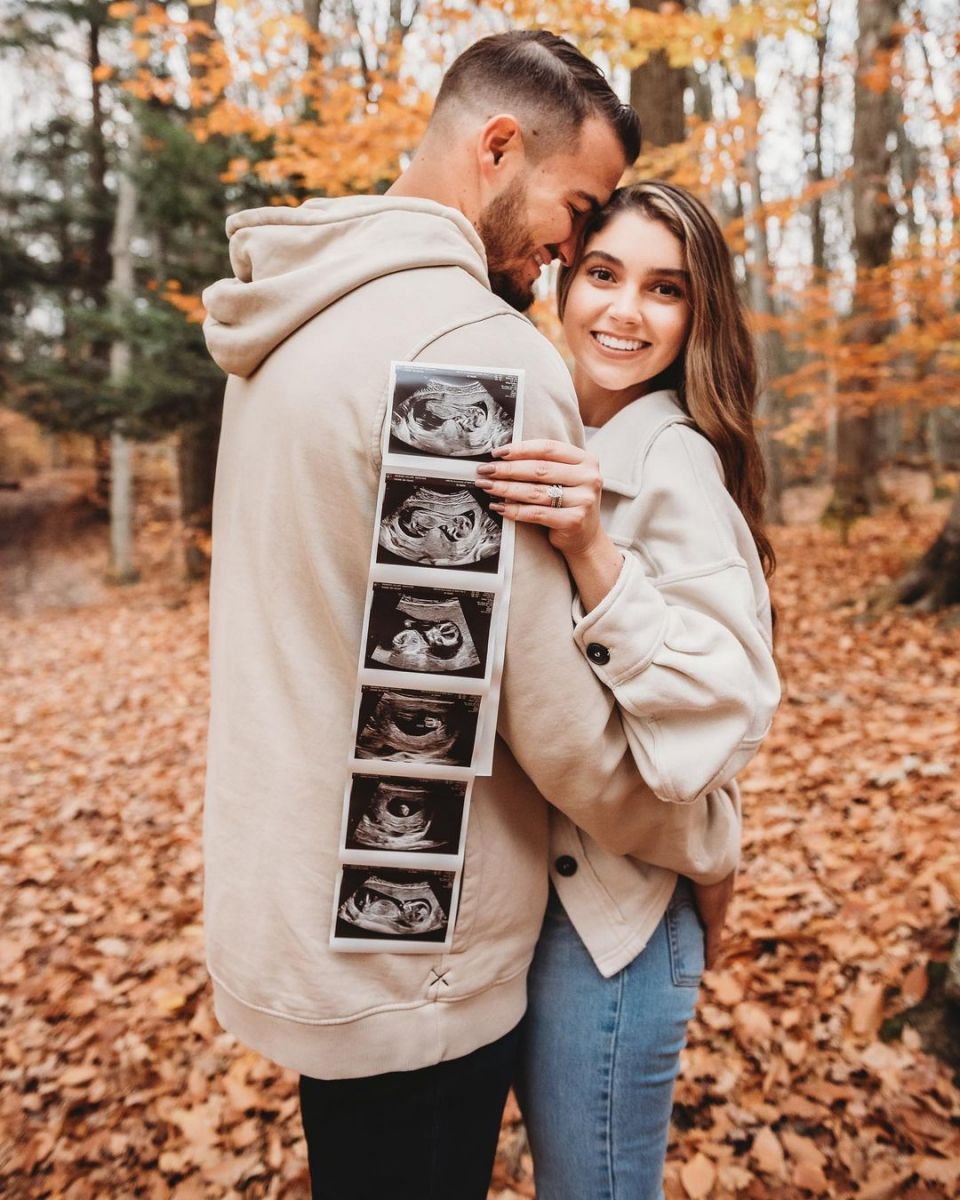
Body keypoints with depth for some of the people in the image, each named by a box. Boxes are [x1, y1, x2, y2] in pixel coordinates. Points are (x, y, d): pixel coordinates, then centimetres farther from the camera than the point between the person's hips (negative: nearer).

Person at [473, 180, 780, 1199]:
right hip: (526, 876, 8)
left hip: (612, 907, -8)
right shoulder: (558, 448, 6)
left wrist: (592, 551, -33)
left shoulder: (677, 463, -17)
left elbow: (732, 703, -26)